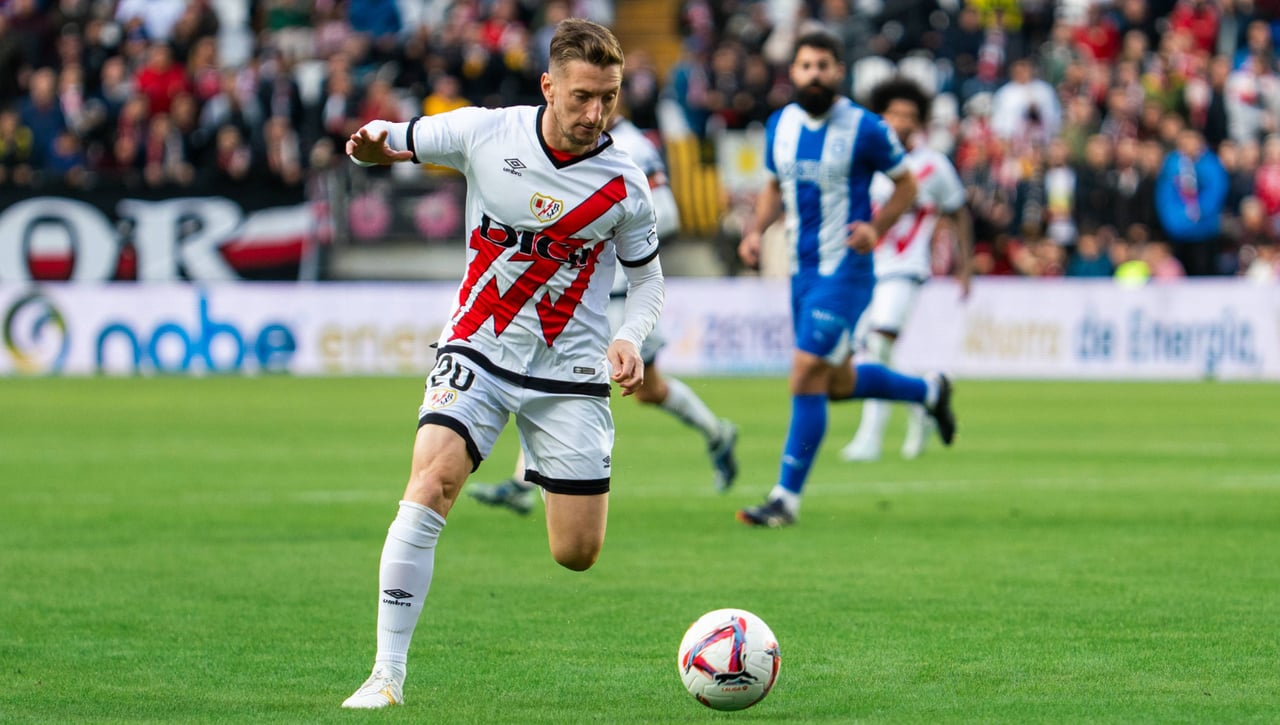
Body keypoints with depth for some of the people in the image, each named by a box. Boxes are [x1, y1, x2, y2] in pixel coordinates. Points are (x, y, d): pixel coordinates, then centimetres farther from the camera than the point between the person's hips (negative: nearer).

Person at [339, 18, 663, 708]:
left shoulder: (623, 185, -7)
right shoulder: (485, 133, -8)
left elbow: (647, 280, 8)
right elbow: (393, 141, 5)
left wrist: (628, 339, -12)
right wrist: (370, 142, -20)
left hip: (570, 371, 1)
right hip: (478, 348, -1)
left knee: (578, 555, 0)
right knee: (431, 483, -26)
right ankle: (387, 673, -23)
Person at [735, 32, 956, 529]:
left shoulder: (865, 129, -11)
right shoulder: (779, 126, 5)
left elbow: (905, 183, 0)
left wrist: (876, 228, -17)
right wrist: (755, 231, 2)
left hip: (845, 269, -7)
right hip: (802, 268, 7)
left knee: (807, 375, -13)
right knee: (838, 384, 17)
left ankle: (787, 498, -7)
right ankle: (929, 391, 43)